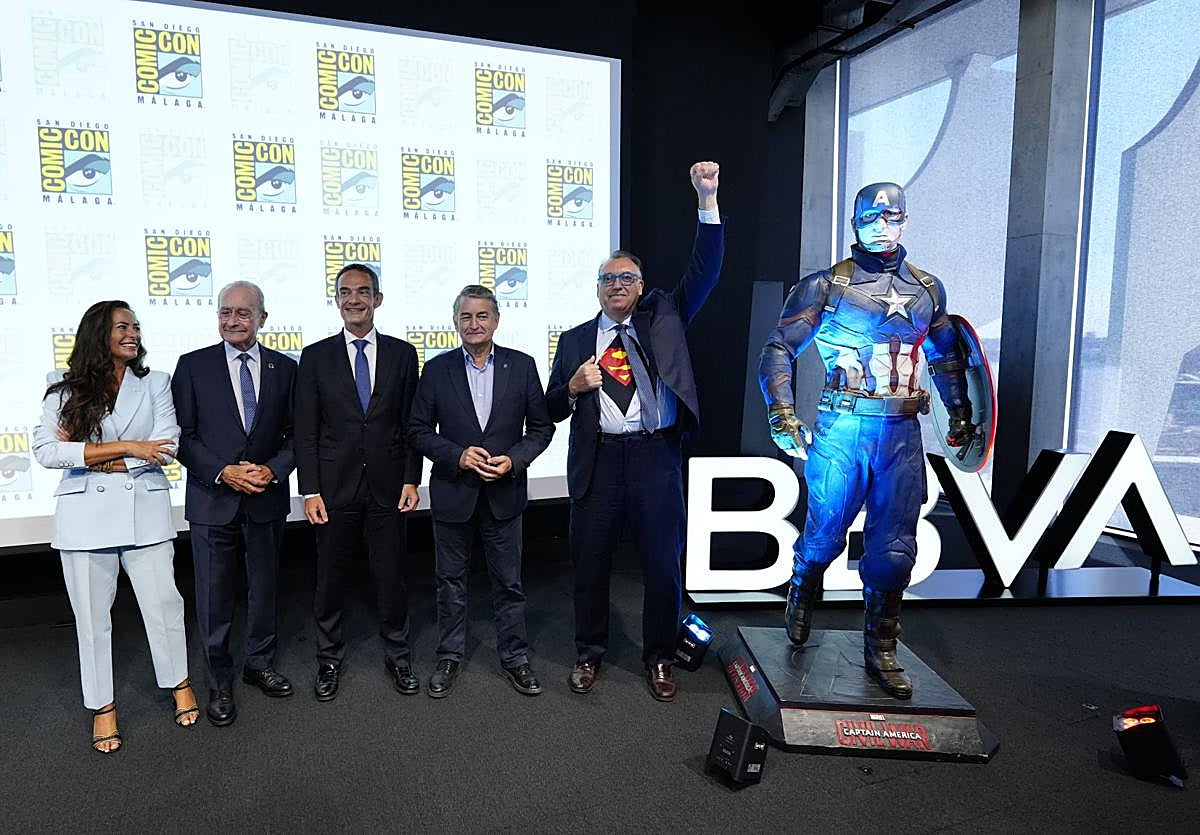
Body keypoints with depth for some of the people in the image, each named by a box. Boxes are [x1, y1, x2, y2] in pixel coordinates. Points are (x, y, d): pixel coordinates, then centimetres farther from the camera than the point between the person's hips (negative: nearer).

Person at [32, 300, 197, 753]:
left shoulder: (156, 383, 4)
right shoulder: (64, 387, 1)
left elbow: (165, 447, -8)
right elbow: (45, 451, -11)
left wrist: (87, 452, -9)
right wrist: (128, 448, -17)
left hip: (145, 511, 0)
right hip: (85, 516, 0)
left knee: (164, 603, 6)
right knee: (92, 616, 9)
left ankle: (179, 683, 29)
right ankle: (102, 706, 26)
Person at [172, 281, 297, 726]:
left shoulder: (285, 368, 2)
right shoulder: (193, 365, -2)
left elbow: (296, 434, 3)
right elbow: (182, 435, -4)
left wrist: (272, 469, -14)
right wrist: (222, 472, -16)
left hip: (267, 499, 2)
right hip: (212, 500, -1)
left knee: (264, 589, 15)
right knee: (214, 598, 7)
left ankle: (260, 664, 35)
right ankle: (219, 683, 24)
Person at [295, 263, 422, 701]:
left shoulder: (402, 353, 4)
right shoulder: (315, 357, 2)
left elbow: (411, 424, 4)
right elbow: (305, 431, 0)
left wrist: (411, 480, -2)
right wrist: (310, 490, -6)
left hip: (388, 487, 0)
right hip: (335, 488, 0)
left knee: (391, 577, 9)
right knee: (330, 579, 11)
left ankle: (397, 655, 27)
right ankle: (329, 659, 30)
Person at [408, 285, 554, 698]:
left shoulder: (522, 366, -1)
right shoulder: (437, 369, -1)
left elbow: (541, 427, 2)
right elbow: (419, 430, 0)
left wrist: (513, 460, -13)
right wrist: (457, 455, -15)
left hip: (504, 493, 0)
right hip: (452, 492, 0)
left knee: (509, 582, 11)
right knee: (451, 581, 13)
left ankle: (514, 657, 27)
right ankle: (449, 657, 30)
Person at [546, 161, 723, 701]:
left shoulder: (662, 318, 9)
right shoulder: (575, 340, 11)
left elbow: (704, 271, -2)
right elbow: (553, 410, 11)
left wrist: (708, 199, -11)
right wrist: (574, 386, -10)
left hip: (655, 459, 0)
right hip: (598, 461, 1)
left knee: (663, 564, 6)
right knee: (590, 564, 10)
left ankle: (658, 659, 26)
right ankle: (588, 655, 29)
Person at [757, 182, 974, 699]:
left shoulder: (927, 289, 14)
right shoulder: (825, 284, 0)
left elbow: (946, 356, 27)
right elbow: (779, 348, -2)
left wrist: (960, 416, 25)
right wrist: (782, 415, -13)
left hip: (902, 435, 4)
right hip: (841, 429, -3)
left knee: (894, 546, 5)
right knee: (825, 531, 3)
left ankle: (881, 651, 19)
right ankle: (801, 600, 35)